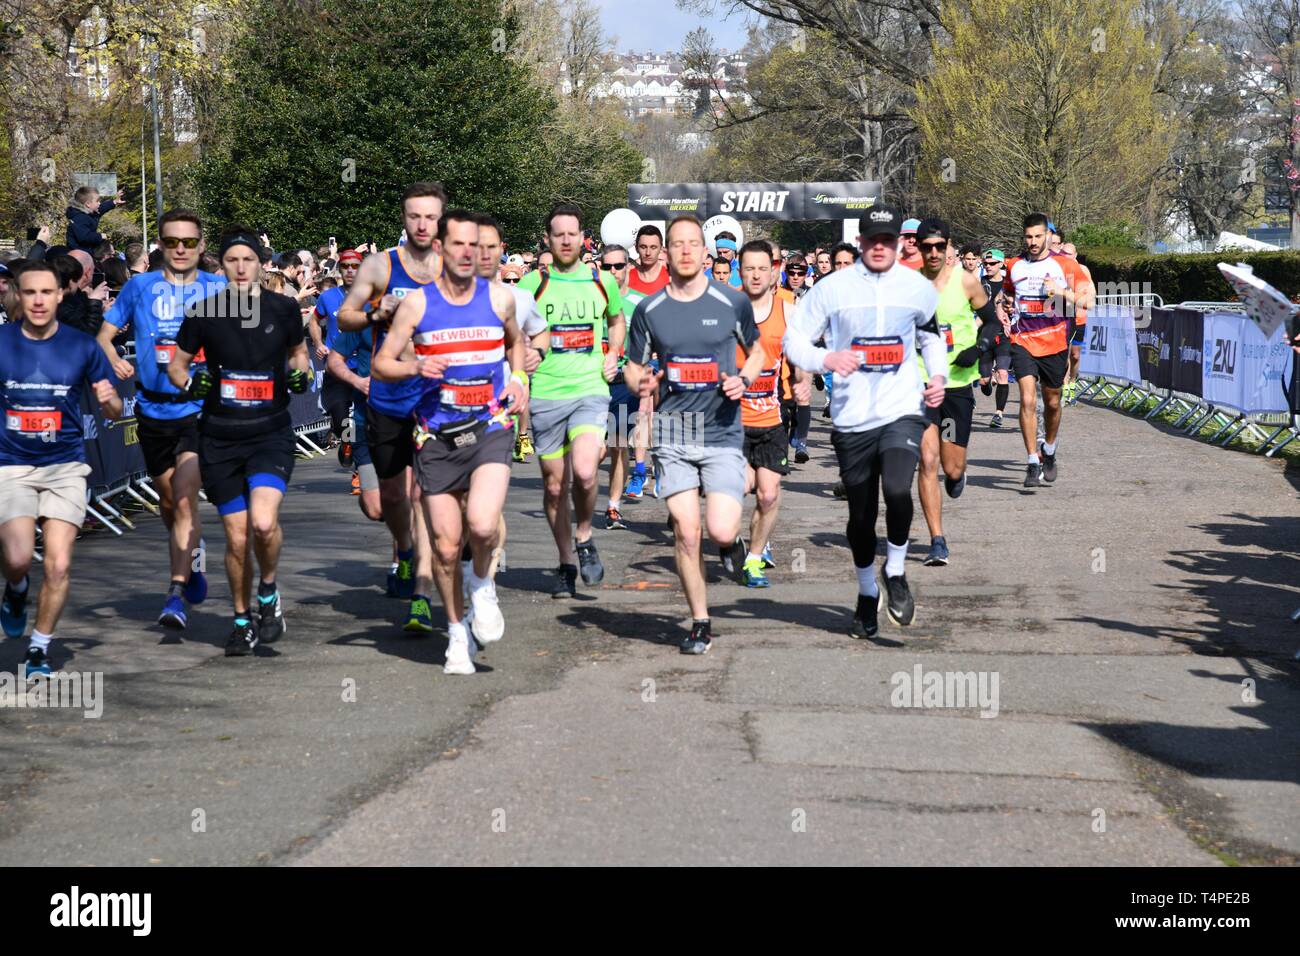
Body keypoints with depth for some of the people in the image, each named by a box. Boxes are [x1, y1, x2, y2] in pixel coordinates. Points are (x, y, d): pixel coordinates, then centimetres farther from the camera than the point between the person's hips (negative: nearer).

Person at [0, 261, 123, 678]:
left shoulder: (82, 346, 1)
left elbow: (113, 412, 8)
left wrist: (109, 401, -14)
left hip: (65, 467, 1)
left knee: (58, 565, -8)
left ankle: (39, 649, 11)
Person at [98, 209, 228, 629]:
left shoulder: (219, 288, 1)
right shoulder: (140, 286, 5)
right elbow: (104, 333, 7)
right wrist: (113, 358, -14)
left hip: (200, 409, -3)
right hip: (153, 410, 3)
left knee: (185, 500, -16)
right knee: (167, 501, 16)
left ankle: (176, 593, -16)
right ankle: (192, 553, 44)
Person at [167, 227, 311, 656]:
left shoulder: (283, 309, 1)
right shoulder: (203, 312, -1)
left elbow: (299, 352, 19)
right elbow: (176, 364, 12)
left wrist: (301, 374, -2)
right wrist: (189, 383, -9)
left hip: (271, 433, -1)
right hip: (220, 439, 1)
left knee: (263, 522, -22)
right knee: (237, 537, 1)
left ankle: (268, 590, 7)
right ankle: (242, 620, 22)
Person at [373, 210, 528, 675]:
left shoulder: (499, 298, 3)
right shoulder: (417, 303, -1)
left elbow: (515, 341, 25)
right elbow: (381, 363, 4)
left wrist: (518, 378, 8)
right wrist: (414, 367, -15)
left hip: (489, 429, 0)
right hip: (437, 436, 0)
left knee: (483, 525, -23)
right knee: (445, 545, 3)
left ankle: (482, 583, 10)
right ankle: (457, 633, 22)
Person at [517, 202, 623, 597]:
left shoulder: (602, 281, 7)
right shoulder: (533, 284, 0)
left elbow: (617, 318, 27)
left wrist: (613, 353, 12)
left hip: (590, 390, 0)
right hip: (546, 395, 0)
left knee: (584, 473, -22)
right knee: (554, 485, 6)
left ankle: (584, 537, 5)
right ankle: (567, 563, 22)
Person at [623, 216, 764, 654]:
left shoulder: (732, 303, 1)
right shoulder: (648, 309, 4)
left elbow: (756, 351, 15)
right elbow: (633, 366, 14)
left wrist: (744, 380, -5)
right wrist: (641, 382, -9)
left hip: (723, 432, -1)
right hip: (673, 433, 1)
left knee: (721, 532, -13)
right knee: (686, 531, -4)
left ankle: (734, 533, 26)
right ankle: (700, 622, 11)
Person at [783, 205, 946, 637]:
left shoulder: (918, 288, 6)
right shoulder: (832, 288, -1)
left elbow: (931, 334, 24)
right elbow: (794, 338, 2)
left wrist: (938, 375, 6)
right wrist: (827, 359, -18)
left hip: (903, 411, 0)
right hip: (852, 419, 0)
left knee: (897, 490, -24)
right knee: (861, 514, 7)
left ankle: (895, 573, 1)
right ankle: (867, 594, 30)